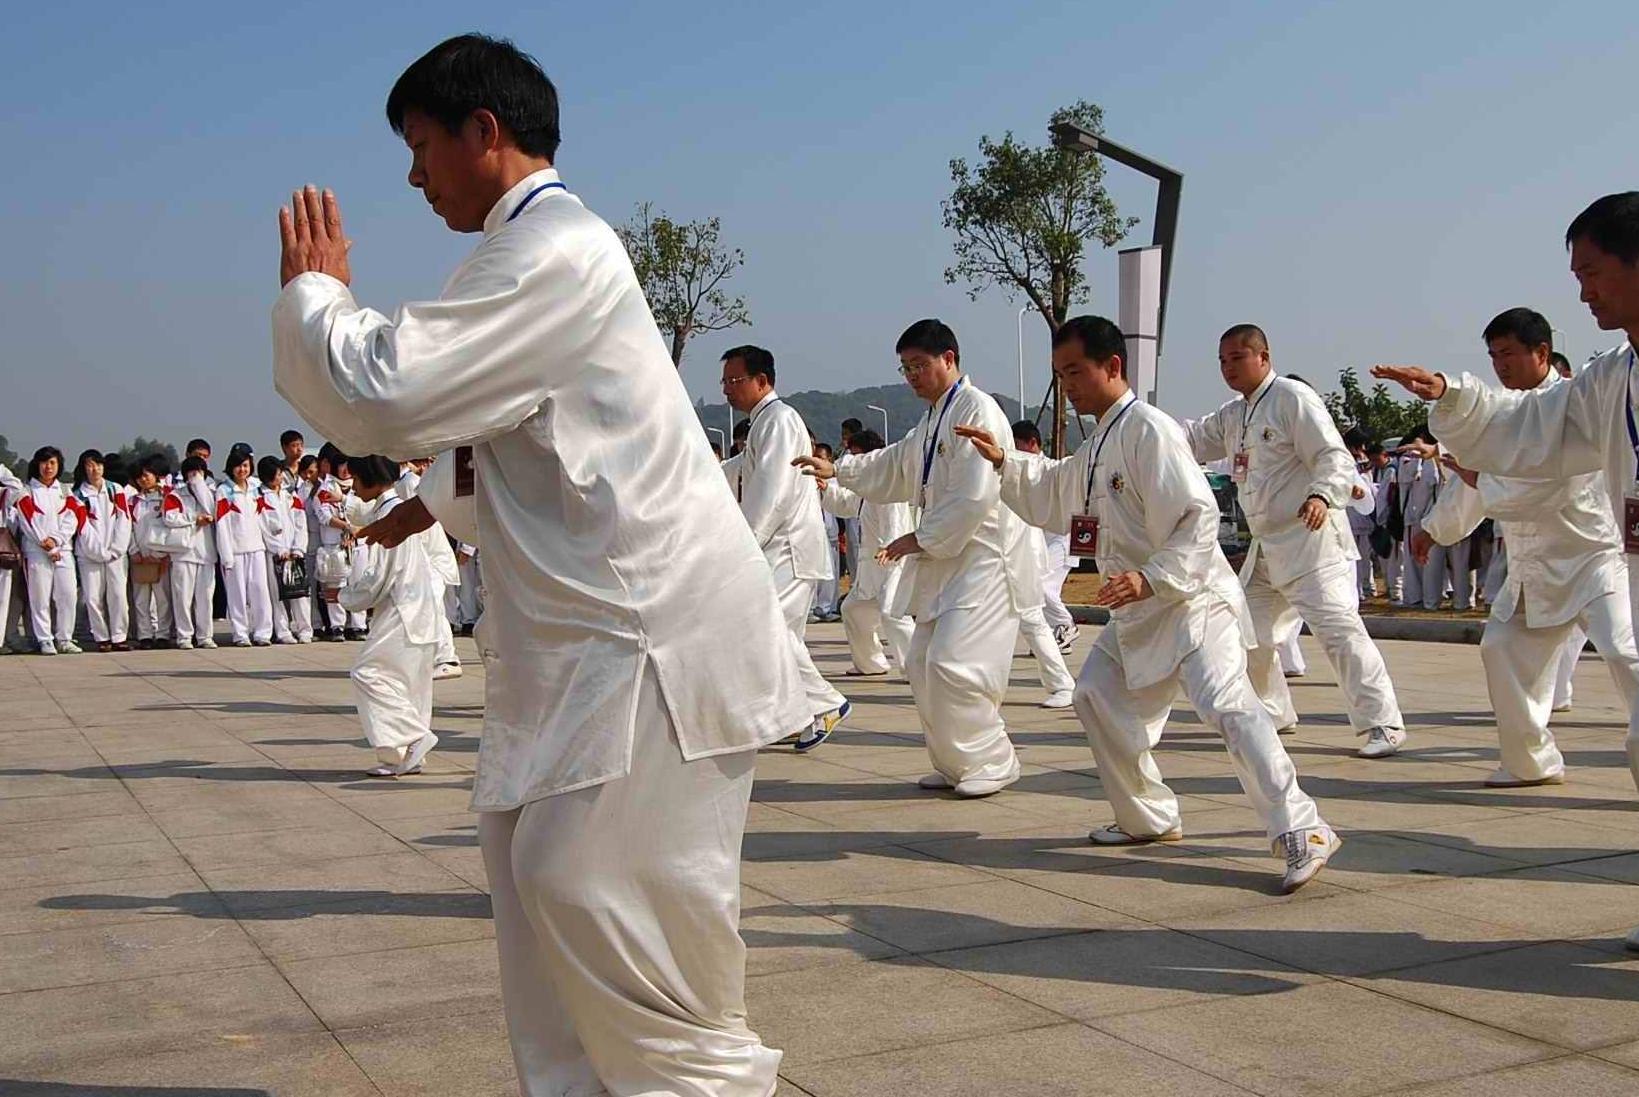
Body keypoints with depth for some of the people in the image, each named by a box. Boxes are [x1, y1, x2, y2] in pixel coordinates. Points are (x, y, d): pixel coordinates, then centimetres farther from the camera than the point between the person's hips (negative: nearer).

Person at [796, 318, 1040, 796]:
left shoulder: (976, 410, -15)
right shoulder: (932, 421, 16)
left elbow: (976, 497, -22)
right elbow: (894, 467, 29)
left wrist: (921, 539, -14)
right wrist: (837, 470, 16)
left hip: (984, 557, -10)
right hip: (945, 560, 10)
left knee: (952, 665, -14)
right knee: (924, 666, 12)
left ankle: (993, 761, 3)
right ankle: (955, 763, 24)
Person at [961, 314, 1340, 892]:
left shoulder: (1149, 429, -17)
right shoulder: (1099, 443, 14)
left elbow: (1199, 516, -23)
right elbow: (1049, 496, 26)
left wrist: (1152, 578, -31)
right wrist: (1002, 462, 12)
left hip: (1192, 601, -10)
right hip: (1139, 612, 10)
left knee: (1228, 705, -22)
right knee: (1099, 695, 13)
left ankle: (1301, 833, -20)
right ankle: (1149, 817, 26)